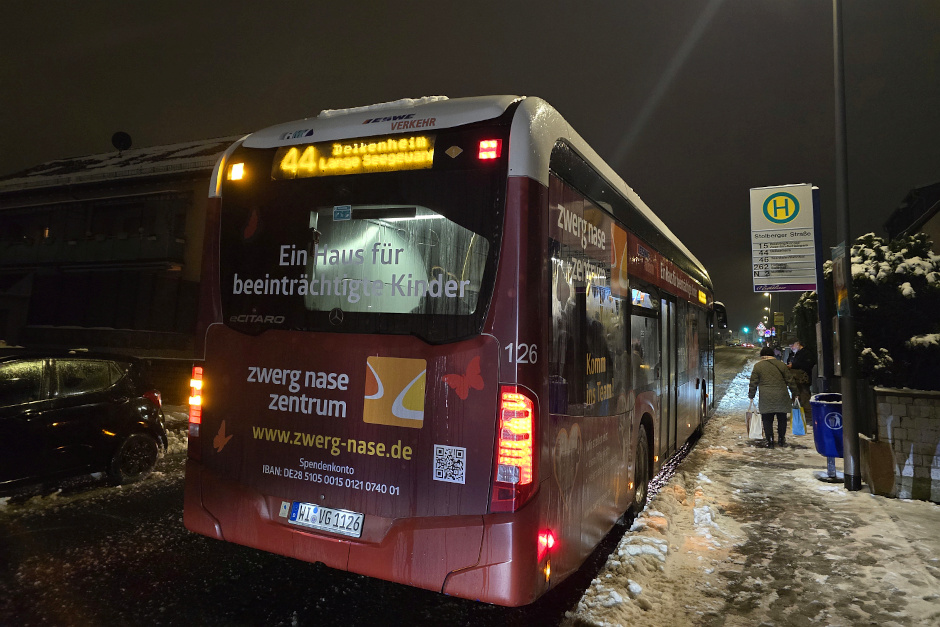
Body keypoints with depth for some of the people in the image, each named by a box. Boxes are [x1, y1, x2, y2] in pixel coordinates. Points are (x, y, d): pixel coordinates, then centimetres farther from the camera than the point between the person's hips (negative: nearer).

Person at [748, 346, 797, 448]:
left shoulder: (758, 366, 1)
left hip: (766, 398, -2)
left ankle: (770, 440, 3)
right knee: (782, 418, 16)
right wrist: (794, 393, 19)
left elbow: (753, 383, 1)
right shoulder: (781, 364, 7)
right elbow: (790, 380, 9)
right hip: (781, 397, 2)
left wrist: (751, 396, 10)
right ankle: (781, 438, 24)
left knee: (767, 420, 4)